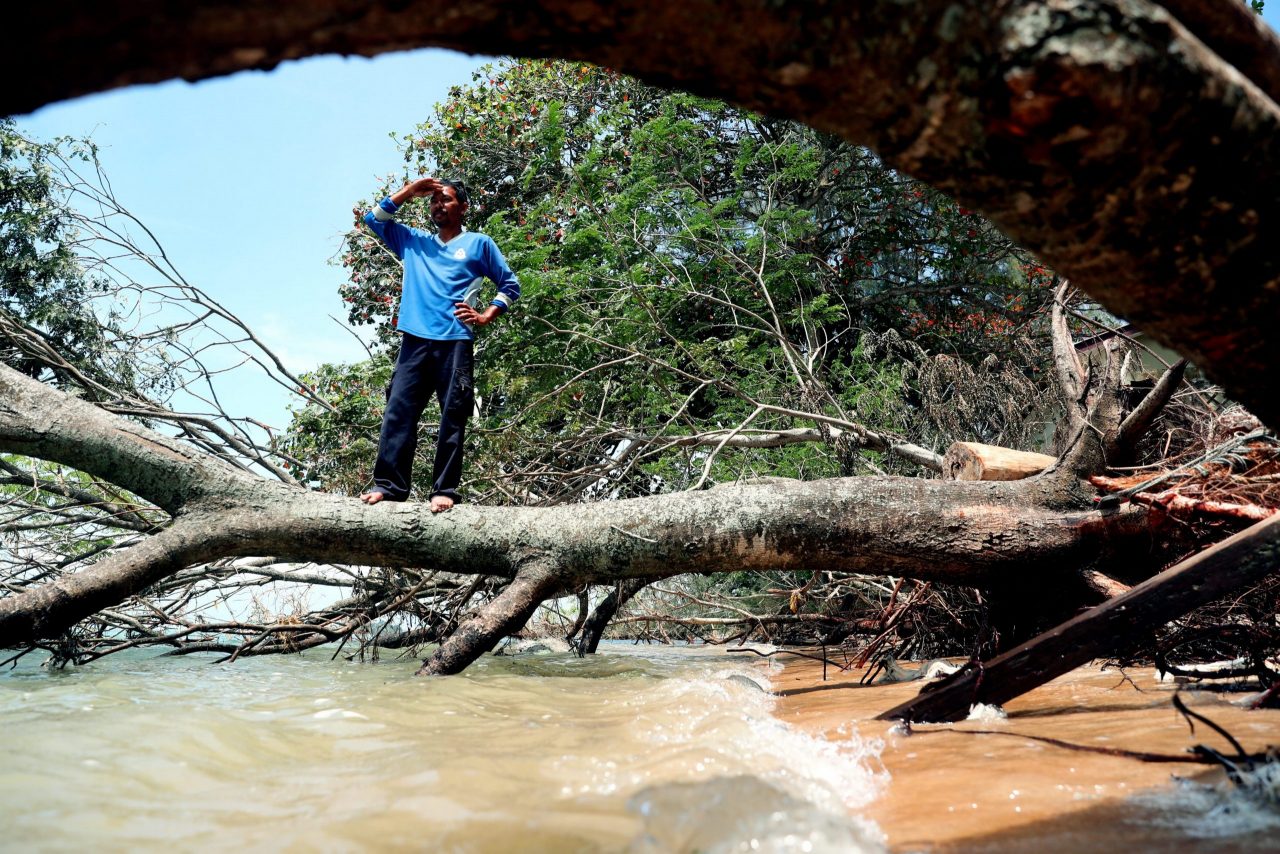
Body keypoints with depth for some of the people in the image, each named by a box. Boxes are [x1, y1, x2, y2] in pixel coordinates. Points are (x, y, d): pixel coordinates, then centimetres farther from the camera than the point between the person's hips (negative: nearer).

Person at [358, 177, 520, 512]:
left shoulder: (478, 244, 15)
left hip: (455, 342, -3)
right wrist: (409, 190, 20)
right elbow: (375, 219, 26)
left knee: (452, 416, -7)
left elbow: (510, 284, 13)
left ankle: (444, 490, -8)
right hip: (415, 340, 4)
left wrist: (485, 316, 0)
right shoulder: (413, 242, 25)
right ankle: (388, 483, -7)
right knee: (399, 411, -6)